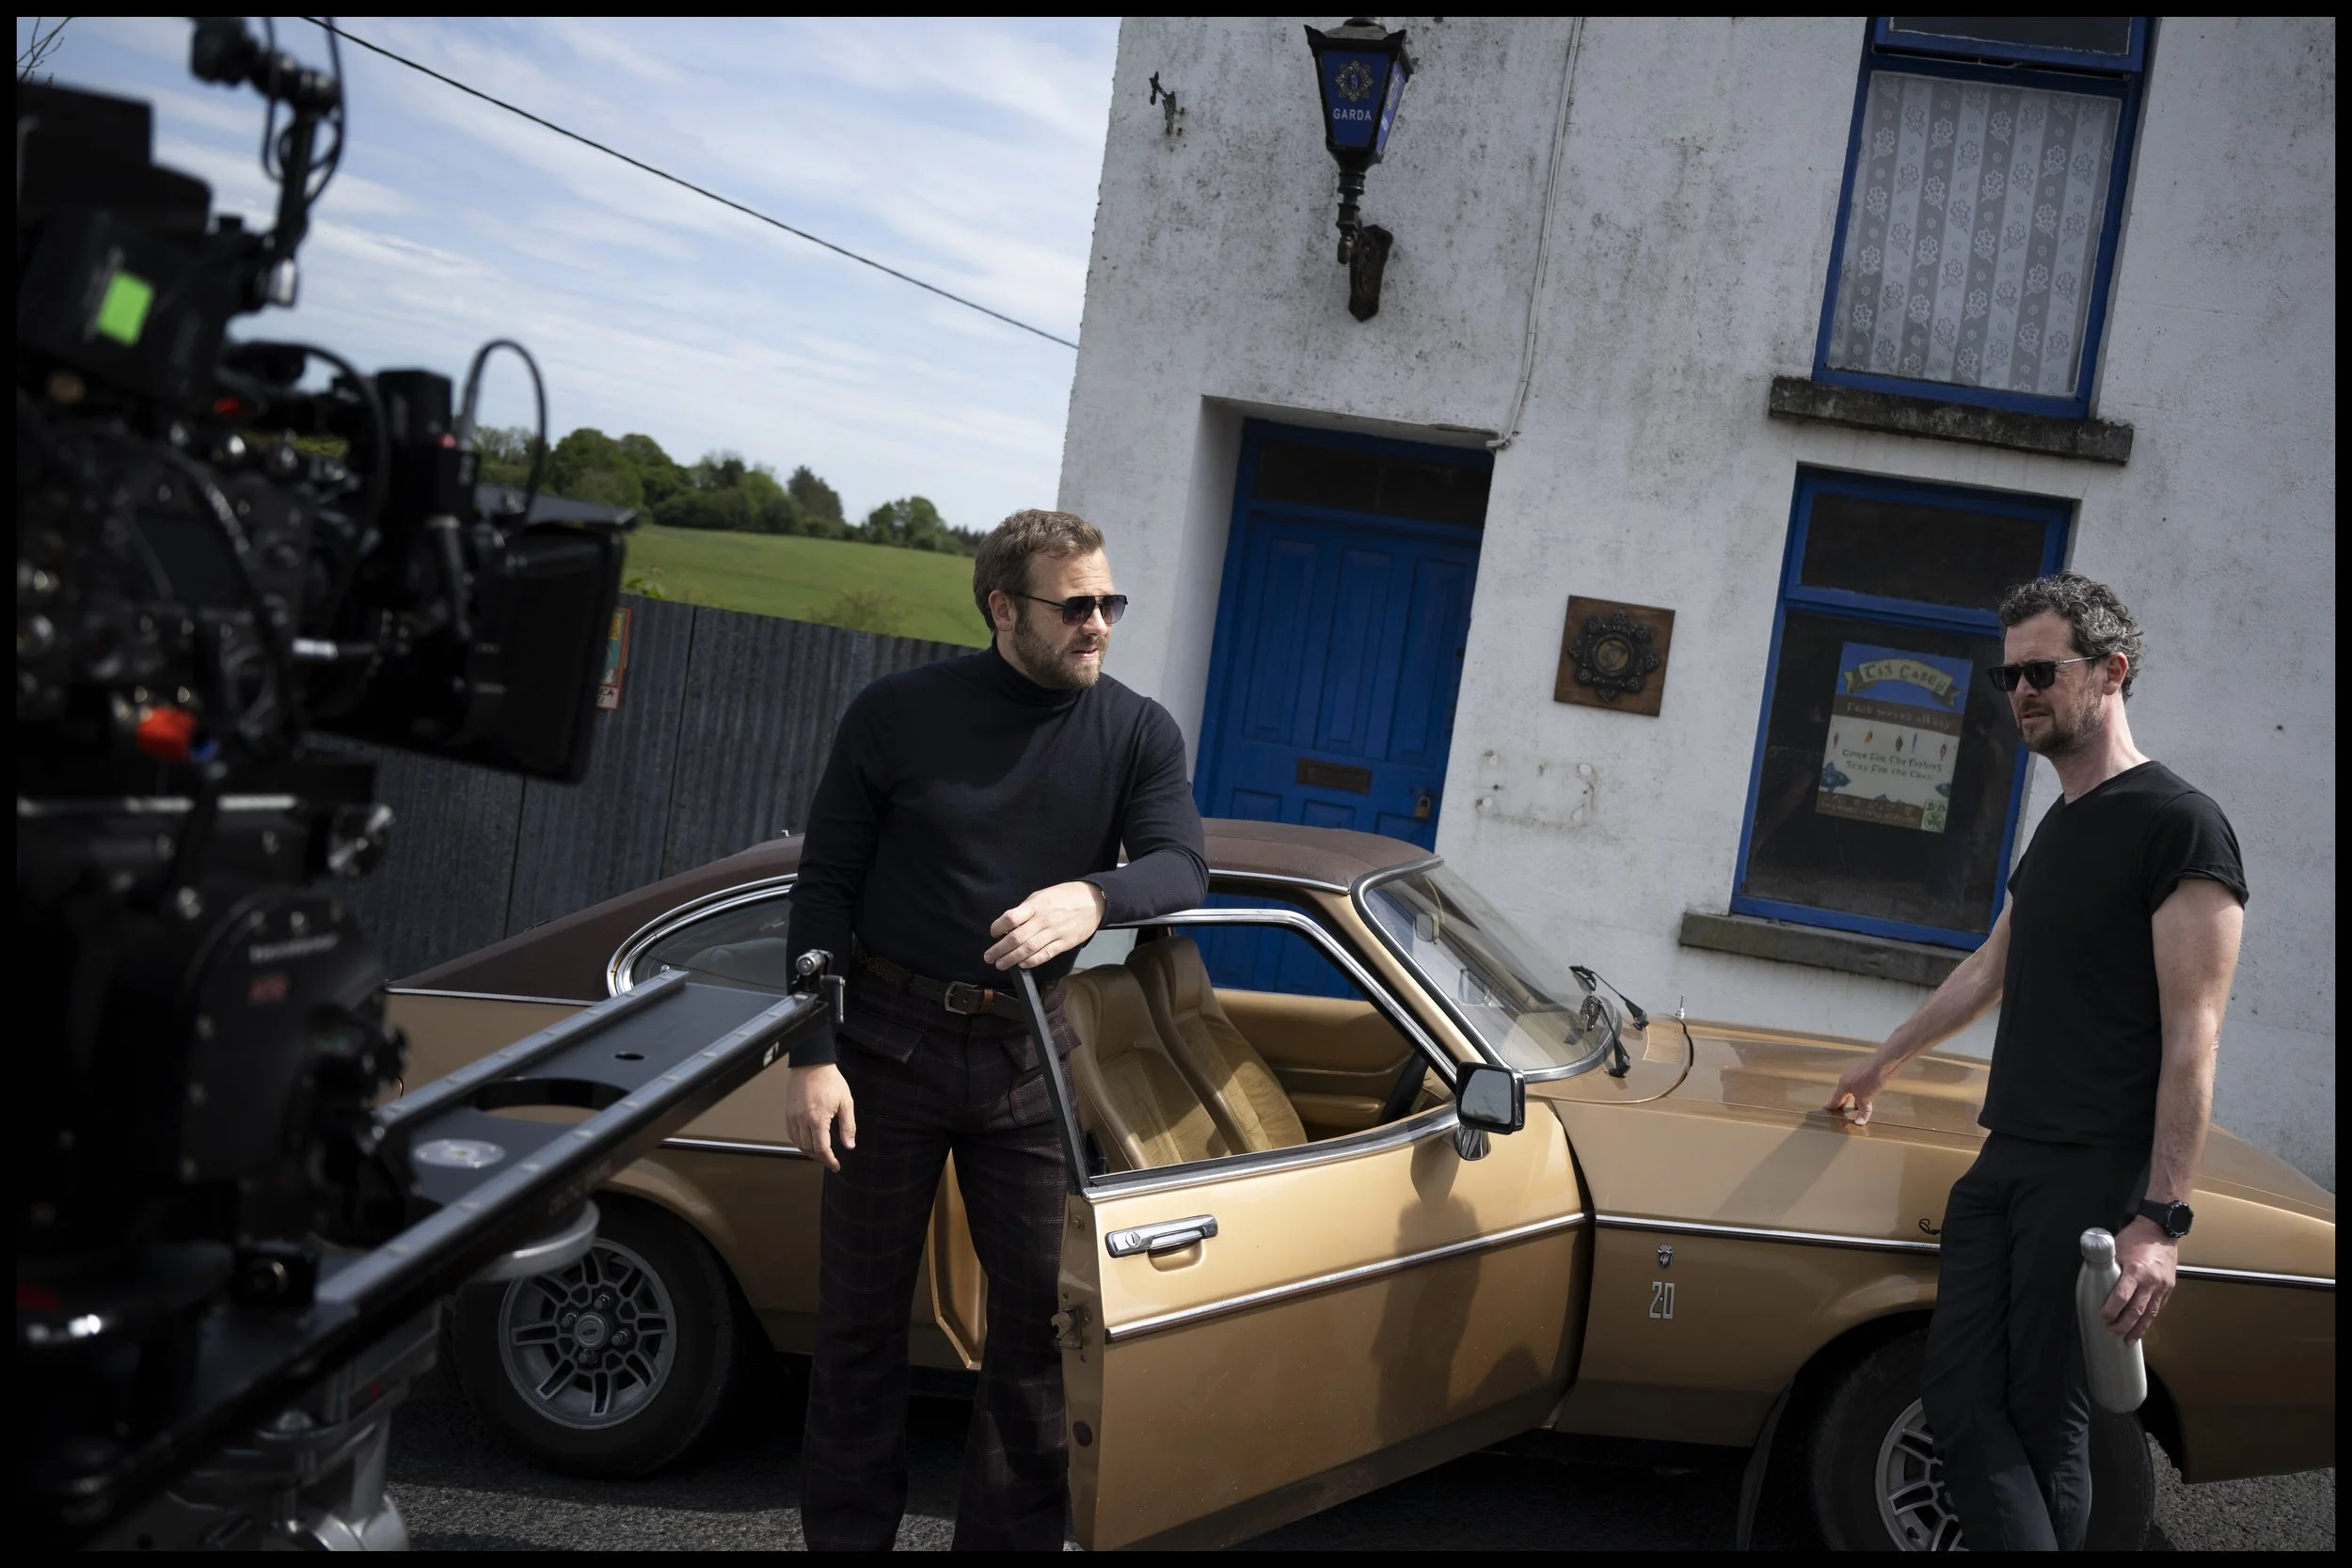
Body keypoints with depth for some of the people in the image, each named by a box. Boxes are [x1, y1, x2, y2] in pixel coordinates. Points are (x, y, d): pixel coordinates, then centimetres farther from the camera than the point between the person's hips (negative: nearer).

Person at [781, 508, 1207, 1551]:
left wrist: (1093, 897, -36)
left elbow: (1182, 866, -14)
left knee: (1041, 1312, 7)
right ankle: (846, 1531, 26)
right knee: (862, 1310, 9)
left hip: (1029, 1055, 2)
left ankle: (1014, 1531, 24)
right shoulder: (898, 714, -6)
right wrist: (812, 1058, -11)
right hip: (890, 1041, -1)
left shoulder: (1138, 734, -1)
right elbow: (824, 887, -5)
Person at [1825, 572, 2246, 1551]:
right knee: (1959, 1399, 3)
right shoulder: (2058, 828, 16)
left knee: (2047, 1423, -1)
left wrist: (2161, 1220, -21)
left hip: (2096, 1177, -8)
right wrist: (1882, 1064, 40)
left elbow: (2192, 1038, -15)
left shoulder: (2179, 826, -9)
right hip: (2005, 1164, 8)